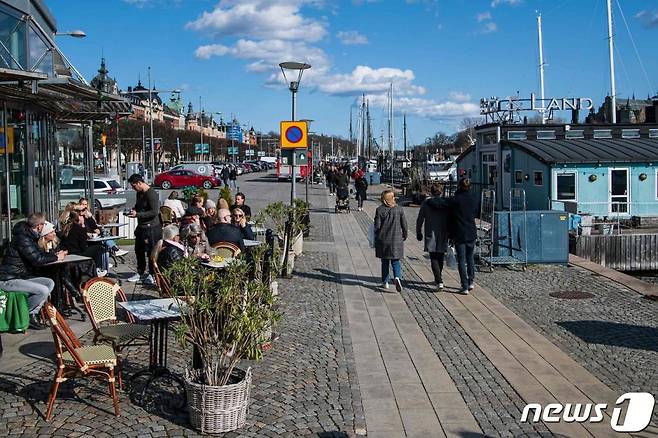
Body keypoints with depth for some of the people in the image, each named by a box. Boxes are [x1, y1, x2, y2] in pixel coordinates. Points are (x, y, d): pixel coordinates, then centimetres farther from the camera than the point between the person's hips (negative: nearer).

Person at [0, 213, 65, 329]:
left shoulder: (30, 237, 11)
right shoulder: (22, 238, -20)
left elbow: (39, 253, 24)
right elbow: (37, 260, -24)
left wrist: (55, 254, 9)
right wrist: (56, 258, -9)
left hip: (21, 276, 10)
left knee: (50, 283, 2)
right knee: (43, 290, -23)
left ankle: (32, 314, 0)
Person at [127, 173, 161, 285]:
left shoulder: (151, 194, -18)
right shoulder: (139, 193, 11)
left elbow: (154, 212, -24)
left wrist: (137, 214, -21)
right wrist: (133, 210, 5)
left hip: (151, 227, -10)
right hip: (141, 226, 10)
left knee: (151, 252, -2)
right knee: (139, 250, 16)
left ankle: (152, 275, 7)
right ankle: (140, 273, 29)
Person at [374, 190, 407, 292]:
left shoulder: (380, 210, -8)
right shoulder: (399, 209, -3)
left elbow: (377, 225, -8)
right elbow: (404, 224, 1)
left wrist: (377, 237, 9)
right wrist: (404, 235, 16)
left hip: (383, 240, -1)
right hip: (396, 239, 1)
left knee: (385, 262, 13)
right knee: (395, 261, 7)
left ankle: (385, 282, 18)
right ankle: (397, 277, -17)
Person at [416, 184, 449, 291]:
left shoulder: (426, 202, -4)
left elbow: (420, 219, 0)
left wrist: (418, 232, 11)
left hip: (431, 235, -2)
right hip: (443, 234, 2)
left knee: (434, 258, -2)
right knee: (440, 257, 18)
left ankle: (439, 281, -15)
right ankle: (438, 278, 34)